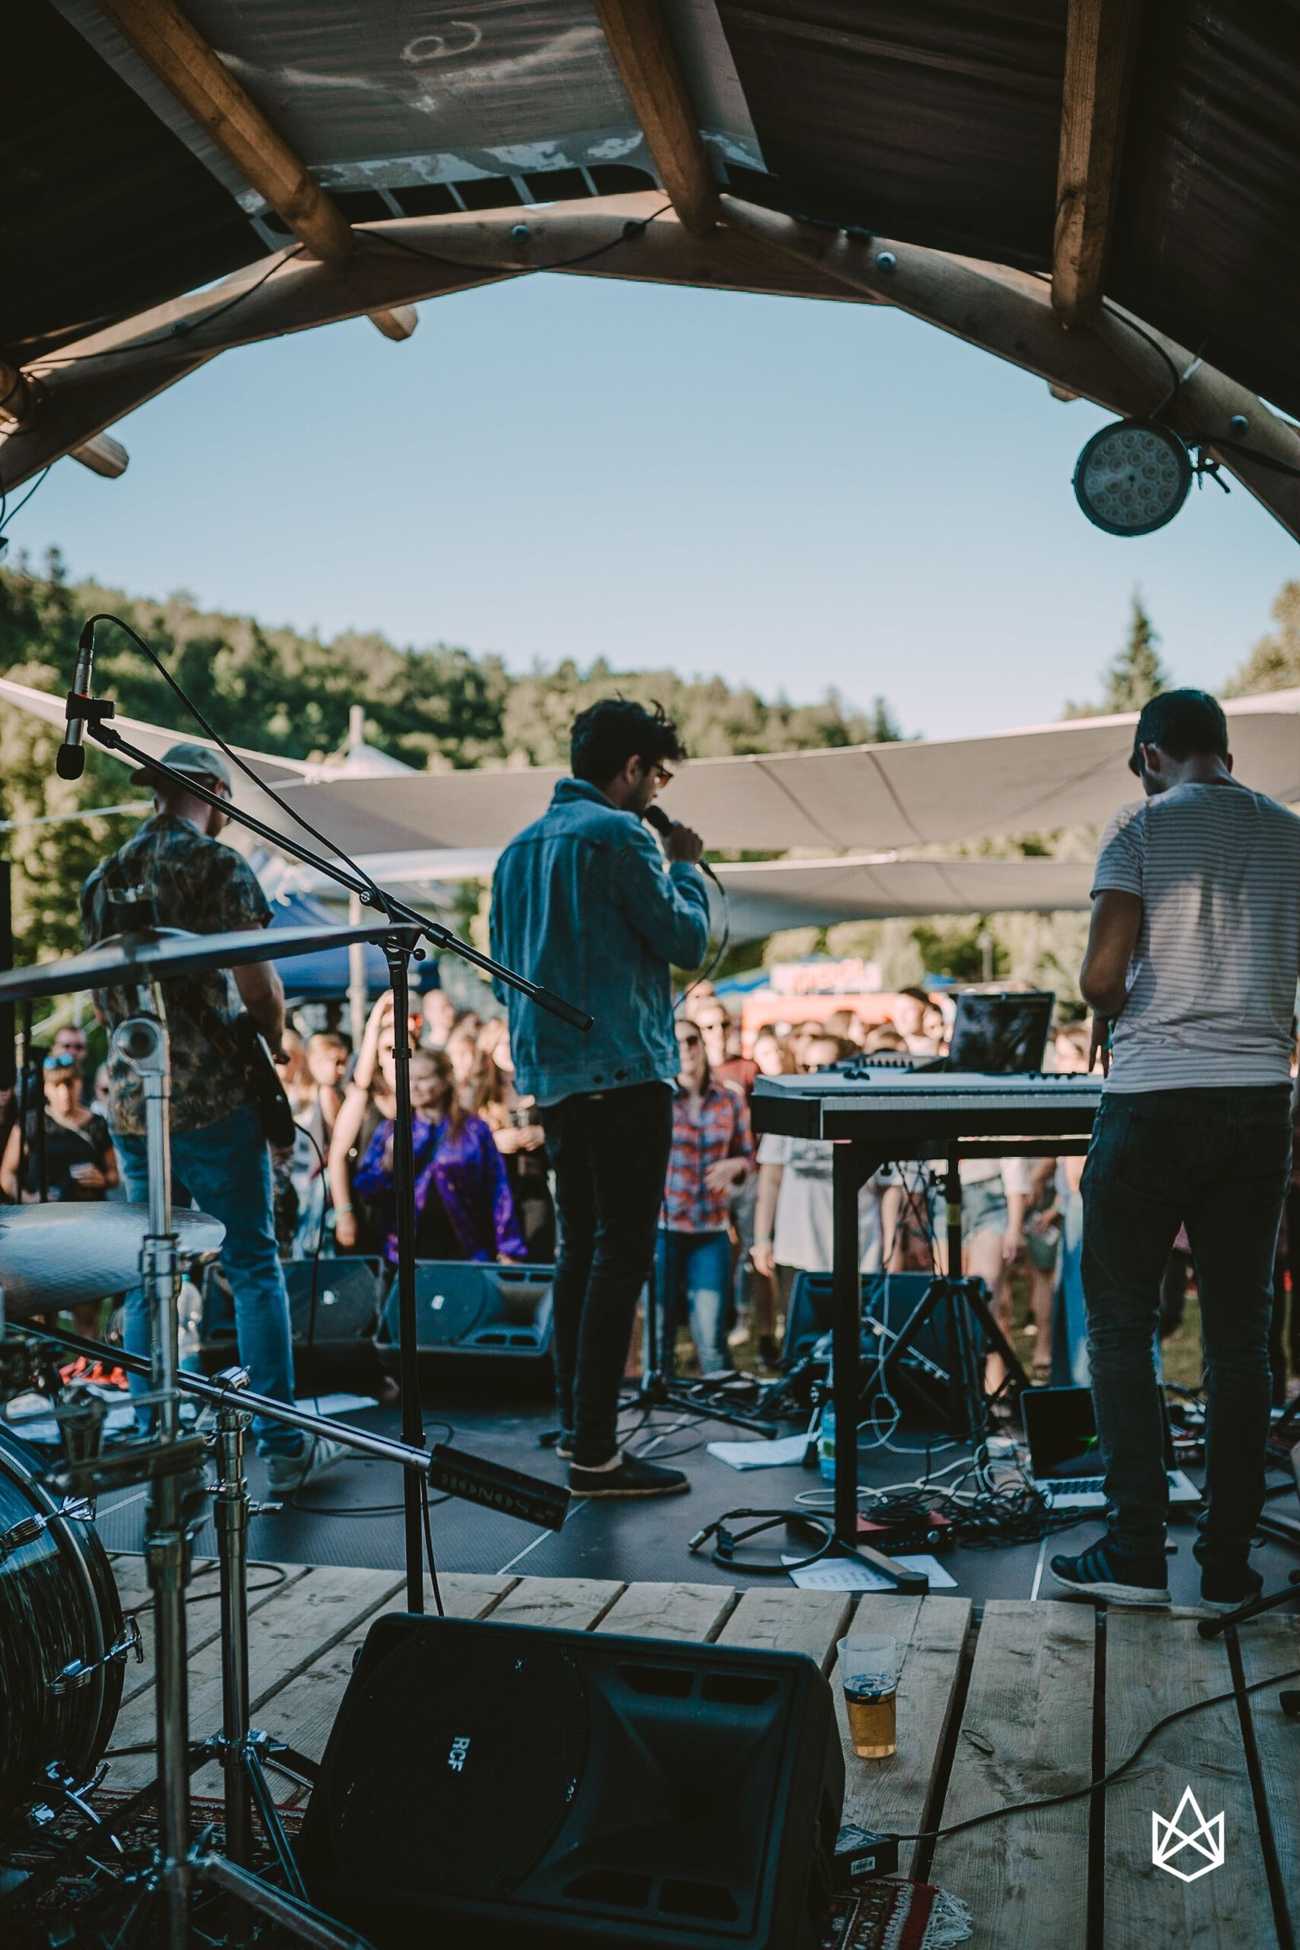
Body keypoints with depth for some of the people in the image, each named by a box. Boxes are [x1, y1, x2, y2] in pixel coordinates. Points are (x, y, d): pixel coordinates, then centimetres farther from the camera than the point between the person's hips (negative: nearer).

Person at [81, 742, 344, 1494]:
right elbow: (259, 986, -11)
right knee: (253, 1265, 1)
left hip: (130, 1098, 6)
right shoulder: (217, 864, -7)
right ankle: (285, 1447, 4)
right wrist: (271, 1041, 5)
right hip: (211, 1096, -5)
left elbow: (105, 996, 17)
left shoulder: (103, 878, 12)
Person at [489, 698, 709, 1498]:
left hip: (550, 1076, 9)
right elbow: (687, 939, -8)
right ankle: (595, 1453, -4)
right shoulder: (620, 835, -10)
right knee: (622, 1254, -5)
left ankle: (574, 1424, 23)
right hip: (623, 1070, -9)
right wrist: (686, 865, 7)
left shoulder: (520, 846, 16)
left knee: (582, 1246, 16)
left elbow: (504, 970, 20)